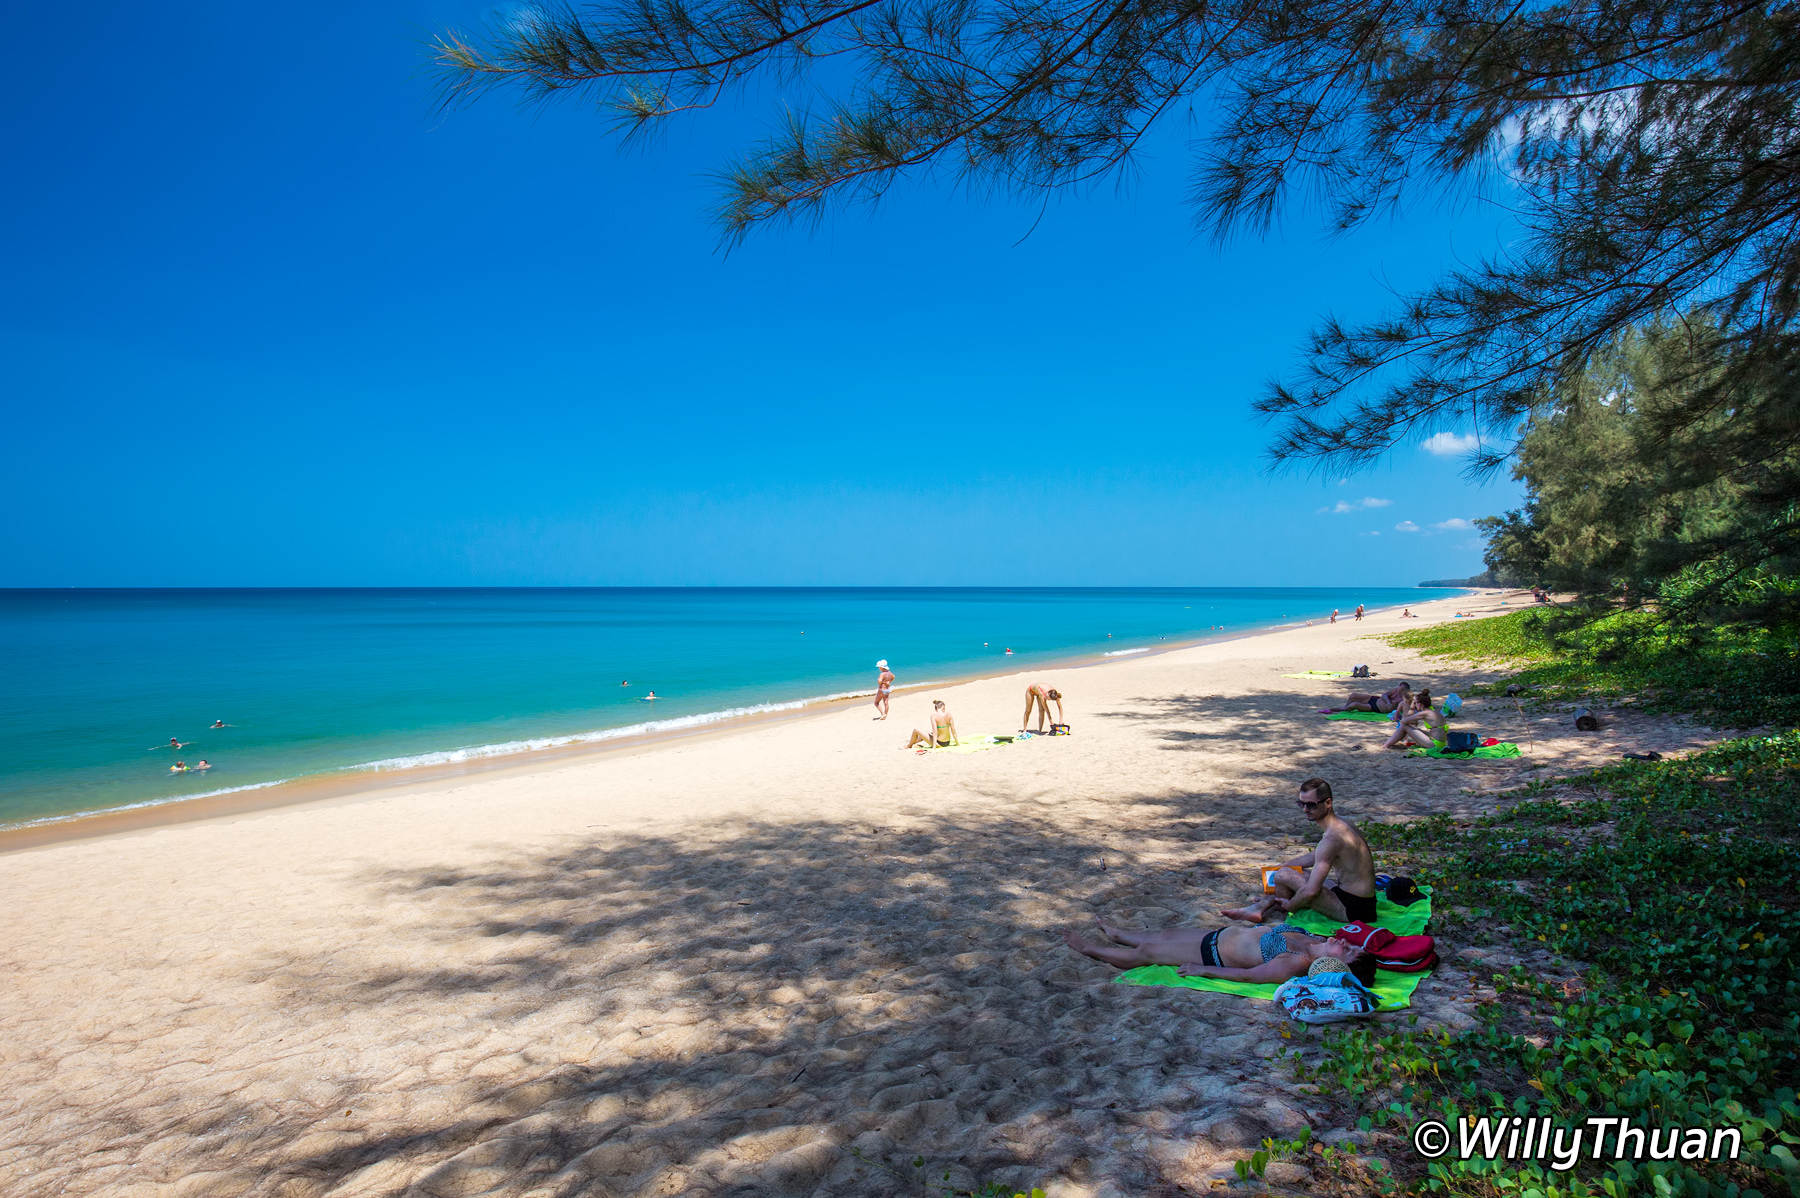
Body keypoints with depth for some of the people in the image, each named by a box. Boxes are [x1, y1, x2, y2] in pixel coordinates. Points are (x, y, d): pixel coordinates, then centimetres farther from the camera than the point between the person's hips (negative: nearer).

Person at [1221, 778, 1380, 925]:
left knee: (1284, 875, -10)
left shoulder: (1331, 837, -25)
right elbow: (1316, 856, 26)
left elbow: (1311, 890, -26)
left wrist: (1291, 905, -7)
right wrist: (1285, 865, 26)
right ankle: (1262, 905, 25)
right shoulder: (1340, 822, 7)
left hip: (1352, 909, -10)